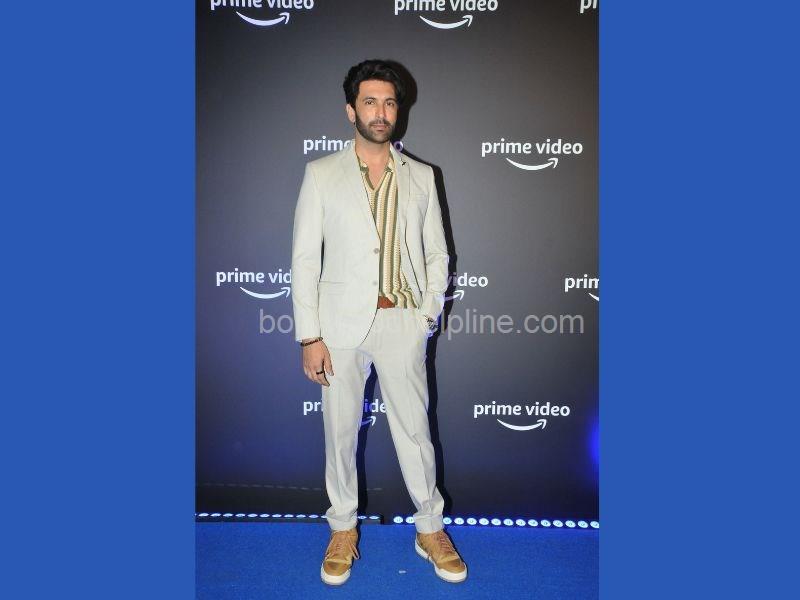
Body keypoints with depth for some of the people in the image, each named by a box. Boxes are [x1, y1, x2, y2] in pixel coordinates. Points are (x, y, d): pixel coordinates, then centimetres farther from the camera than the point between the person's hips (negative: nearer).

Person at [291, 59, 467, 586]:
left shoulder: (421, 177, 7)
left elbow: (437, 254, 10)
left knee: (415, 429, 9)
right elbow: (306, 258, -2)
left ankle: (431, 529, 28)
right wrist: (310, 336, -7)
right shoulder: (322, 174, 1)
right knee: (341, 429, 11)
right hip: (341, 323, 0)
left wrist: (428, 314, -3)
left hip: (403, 324, 1)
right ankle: (343, 527, 32)